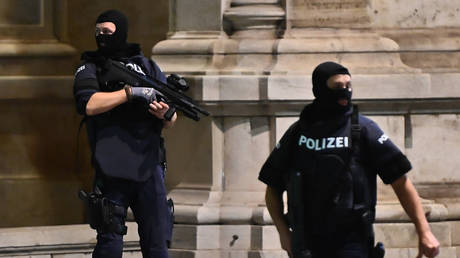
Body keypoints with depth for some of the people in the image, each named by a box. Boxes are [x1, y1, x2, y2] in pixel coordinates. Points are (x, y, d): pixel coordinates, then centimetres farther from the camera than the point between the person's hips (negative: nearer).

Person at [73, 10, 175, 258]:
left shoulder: (148, 67, 15)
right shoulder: (89, 70, 8)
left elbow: (171, 121, 13)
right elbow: (89, 104, -14)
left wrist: (165, 114, -11)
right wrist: (131, 92, -17)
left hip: (149, 165, 2)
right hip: (112, 169, -2)